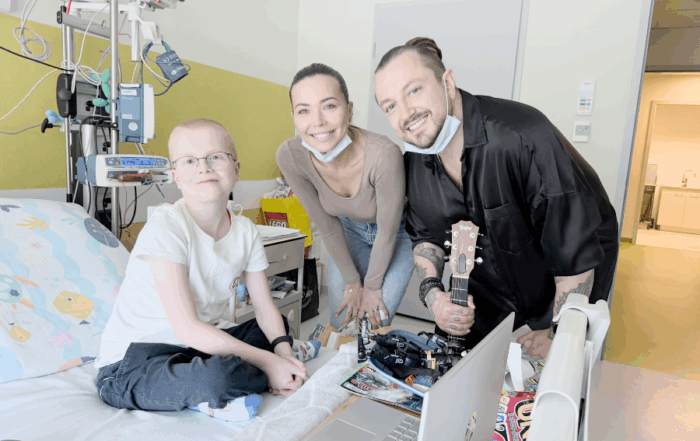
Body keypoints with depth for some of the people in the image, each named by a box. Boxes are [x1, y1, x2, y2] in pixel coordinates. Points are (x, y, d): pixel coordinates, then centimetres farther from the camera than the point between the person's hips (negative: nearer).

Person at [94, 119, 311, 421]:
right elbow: (188, 329, -25)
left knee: (281, 326, 16)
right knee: (218, 378, -36)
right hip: (133, 360, -7)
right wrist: (269, 362, -22)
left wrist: (283, 353, -16)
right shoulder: (166, 227, -21)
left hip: (198, 348, 8)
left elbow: (265, 309, 3)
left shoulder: (245, 232, -1)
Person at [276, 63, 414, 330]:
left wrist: (372, 286, -10)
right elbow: (326, 225, -14)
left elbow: (388, 231, -25)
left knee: (376, 321, -5)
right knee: (342, 322, 3)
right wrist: (352, 282, -6)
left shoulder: (384, 155, -42)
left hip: (399, 231, -2)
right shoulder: (289, 156, -30)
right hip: (349, 230, 3)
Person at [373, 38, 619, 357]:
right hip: (489, 277, 5)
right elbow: (425, 235, 2)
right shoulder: (416, 160, -13)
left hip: (562, 283, -4)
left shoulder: (523, 138, -35)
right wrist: (432, 292, -16)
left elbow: (577, 248, -28)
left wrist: (558, 334, -21)